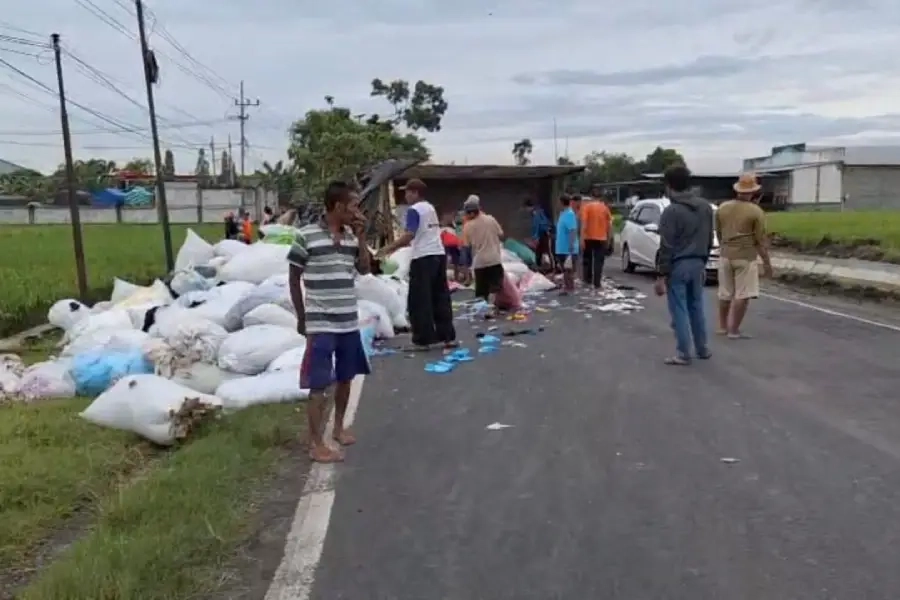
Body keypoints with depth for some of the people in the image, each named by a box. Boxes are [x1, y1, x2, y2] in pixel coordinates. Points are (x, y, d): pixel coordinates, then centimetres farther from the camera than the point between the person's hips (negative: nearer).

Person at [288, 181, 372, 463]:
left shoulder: (351, 236, 6)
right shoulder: (306, 235, -10)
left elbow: (365, 268, 9)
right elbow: (294, 278, -3)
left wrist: (360, 237, -2)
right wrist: (301, 317, 1)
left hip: (349, 322, 6)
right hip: (320, 324, -6)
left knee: (345, 378, 16)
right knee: (319, 384, -3)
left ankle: (339, 427, 35)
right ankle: (316, 444, 5)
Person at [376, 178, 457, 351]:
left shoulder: (414, 210, -10)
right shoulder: (431, 208, 17)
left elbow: (409, 235, -21)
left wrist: (389, 248, -17)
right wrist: (398, 245, 26)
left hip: (423, 257, -8)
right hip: (439, 254, 8)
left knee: (420, 301, -2)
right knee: (441, 298, 11)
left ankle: (422, 340, 0)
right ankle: (448, 337, 13)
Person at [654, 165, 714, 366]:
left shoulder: (671, 211, -15)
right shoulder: (705, 207, 7)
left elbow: (667, 247, -16)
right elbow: (709, 240, 12)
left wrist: (662, 275, -13)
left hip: (678, 265, -7)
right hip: (697, 263, 7)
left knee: (679, 311, 0)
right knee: (696, 307, 17)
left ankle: (683, 354, 4)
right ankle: (702, 349, 25)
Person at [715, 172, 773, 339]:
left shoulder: (722, 208, 5)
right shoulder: (756, 211, -9)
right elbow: (761, 241, -9)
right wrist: (767, 263, -2)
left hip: (725, 256, 5)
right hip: (746, 257, -5)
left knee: (725, 293, 15)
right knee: (742, 295, 0)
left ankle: (722, 326, 23)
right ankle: (734, 330, 1)